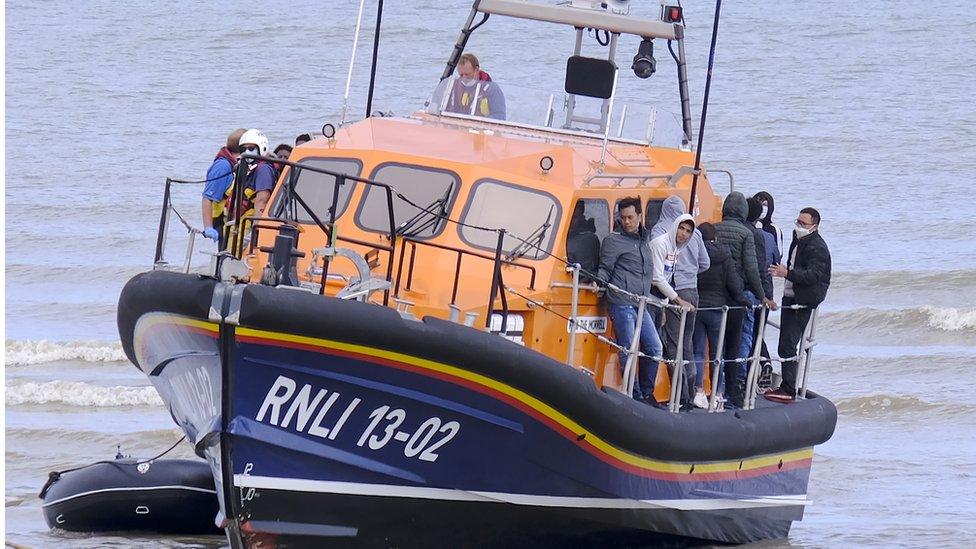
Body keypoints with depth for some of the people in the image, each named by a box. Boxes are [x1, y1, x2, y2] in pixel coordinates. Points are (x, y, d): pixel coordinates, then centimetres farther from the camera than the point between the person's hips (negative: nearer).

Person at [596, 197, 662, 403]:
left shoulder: (643, 241, 20)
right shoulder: (613, 241, 0)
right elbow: (605, 268, -2)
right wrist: (599, 282, -20)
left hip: (640, 305, 7)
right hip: (622, 304, -7)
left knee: (654, 348, 7)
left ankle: (646, 393, 17)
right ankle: (636, 396, -2)